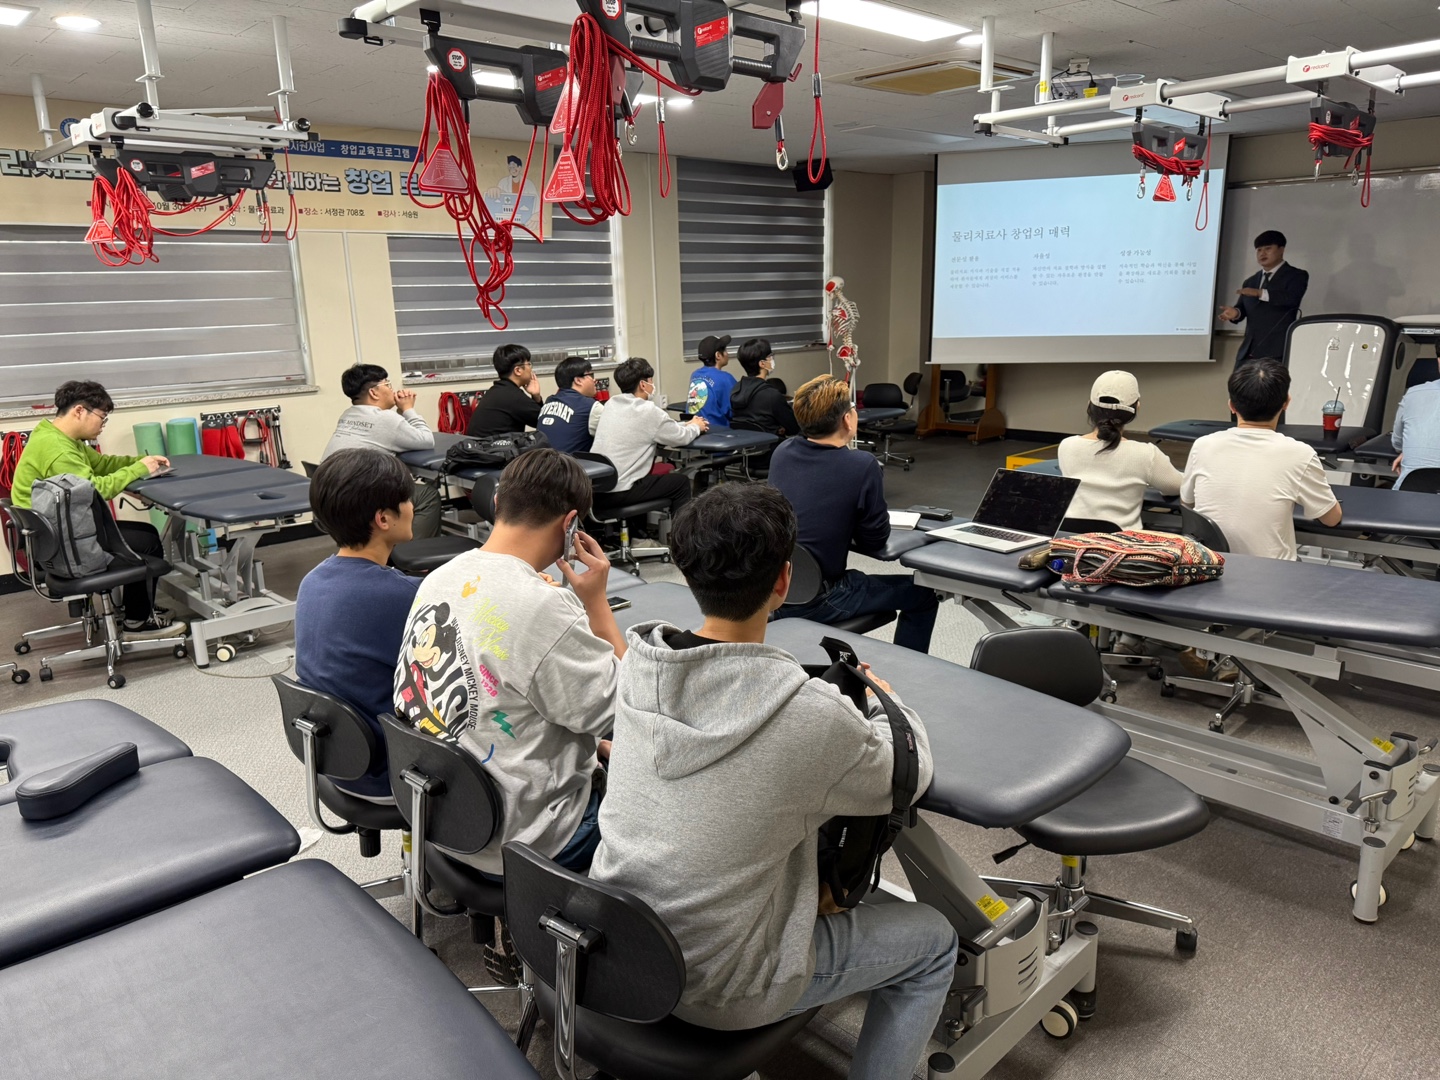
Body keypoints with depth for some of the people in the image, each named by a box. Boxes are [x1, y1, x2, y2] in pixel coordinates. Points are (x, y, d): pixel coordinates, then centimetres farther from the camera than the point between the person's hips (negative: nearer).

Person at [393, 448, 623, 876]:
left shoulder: (438, 579, -1)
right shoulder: (543, 608, -27)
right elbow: (624, 709, -17)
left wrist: (587, 744, 10)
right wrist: (597, 602, -12)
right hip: (516, 844, -8)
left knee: (604, 764, 23)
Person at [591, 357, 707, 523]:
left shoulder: (611, 404, 10)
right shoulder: (648, 410, -13)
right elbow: (682, 438, 0)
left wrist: (686, 424, 24)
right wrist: (695, 427, 21)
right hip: (617, 493, -8)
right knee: (681, 482, 12)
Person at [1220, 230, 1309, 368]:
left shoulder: (1296, 275, 4)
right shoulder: (1250, 281, 23)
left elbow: (1292, 298, -15)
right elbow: (1243, 307, 17)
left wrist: (1260, 293, -23)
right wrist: (1235, 312, -8)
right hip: (1249, 352, 6)